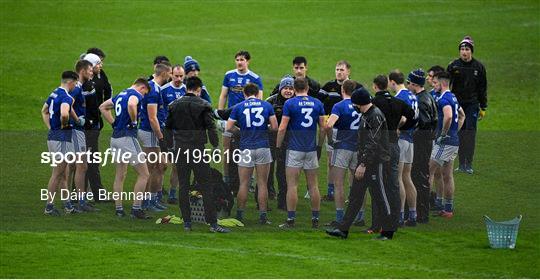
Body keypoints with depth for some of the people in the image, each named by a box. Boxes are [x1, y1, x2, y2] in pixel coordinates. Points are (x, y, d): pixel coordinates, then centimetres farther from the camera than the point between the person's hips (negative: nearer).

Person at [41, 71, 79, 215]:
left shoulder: (54, 94, 12)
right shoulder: (66, 97, -18)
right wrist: (64, 125, -16)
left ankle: (67, 205, 21)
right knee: (57, 174, -2)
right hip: (62, 137, -9)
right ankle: (49, 206, 1)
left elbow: (44, 111, 26)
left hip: (52, 135, 9)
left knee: (62, 174, 15)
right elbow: (64, 114, -36)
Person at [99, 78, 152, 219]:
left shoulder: (121, 94, 17)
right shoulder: (136, 94, -9)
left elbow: (103, 107, 27)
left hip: (115, 137, 9)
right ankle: (136, 209, -5)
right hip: (127, 137, -9)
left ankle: (119, 209, 16)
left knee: (120, 175, 16)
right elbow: (131, 105, -32)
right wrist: (134, 121, -16)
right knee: (143, 174, -2)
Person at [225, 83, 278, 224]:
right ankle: (263, 215, 2)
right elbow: (274, 127, 1)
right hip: (263, 147, 0)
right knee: (262, 184, 4)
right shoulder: (267, 106, 4)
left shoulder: (238, 107, 2)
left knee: (244, 184, 6)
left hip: (246, 148, 0)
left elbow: (228, 128, 0)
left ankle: (240, 215, 9)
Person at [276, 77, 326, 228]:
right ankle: (315, 220, 11)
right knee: (313, 186, 8)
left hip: (294, 149, -3)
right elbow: (323, 127, 6)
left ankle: (290, 220, -4)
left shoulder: (290, 103, -7)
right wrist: (320, 146, 17)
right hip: (312, 149, 3)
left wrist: (278, 147, -1)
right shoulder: (317, 104, 3)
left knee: (292, 186, -2)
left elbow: (282, 128, -10)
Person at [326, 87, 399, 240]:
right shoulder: (367, 115, 14)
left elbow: (373, 144, -22)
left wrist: (363, 164, -23)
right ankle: (343, 229, 9)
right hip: (365, 162, 10)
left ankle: (388, 231, 8)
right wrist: (361, 163, 18)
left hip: (377, 163, -10)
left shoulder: (376, 116, -17)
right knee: (355, 195, 8)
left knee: (381, 196, -2)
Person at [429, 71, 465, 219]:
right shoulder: (453, 98, 15)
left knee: (430, 171, -5)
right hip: (454, 141, 9)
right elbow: (462, 115, 31)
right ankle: (448, 209, 15)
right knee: (447, 176, 13)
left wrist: (443, 134, -22)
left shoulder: (443, 99, -16)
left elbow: (448, 116, -34)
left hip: (445, 142, -9)